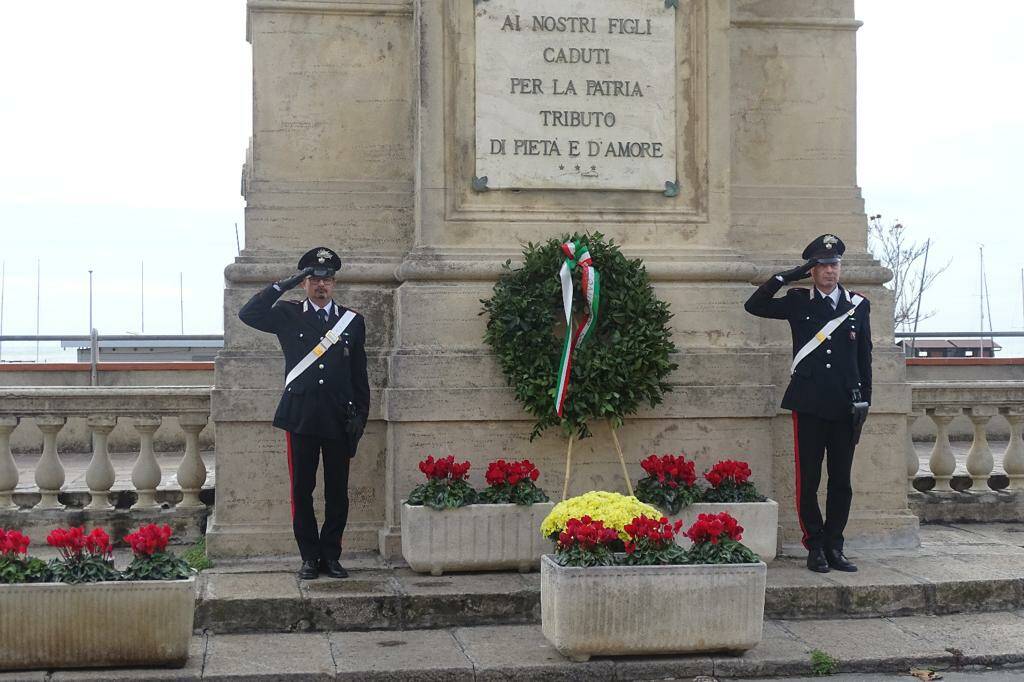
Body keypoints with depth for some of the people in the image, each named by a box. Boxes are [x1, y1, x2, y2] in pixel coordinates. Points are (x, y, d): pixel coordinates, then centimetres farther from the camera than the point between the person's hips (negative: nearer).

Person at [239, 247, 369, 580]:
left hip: (339, 420, 1)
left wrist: (360, 415, 4)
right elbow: (248, 314, -8)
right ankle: (310, 557, 11)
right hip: (301, 417, -1)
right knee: (302, 491, 2)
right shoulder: (288, 315, 7)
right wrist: (283, 285, -10)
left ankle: (331, 555, 15)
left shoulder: (353, 321, 9)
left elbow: (359, 375, 10)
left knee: (337, 491, 4)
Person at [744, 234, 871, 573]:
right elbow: (754, 306, 5)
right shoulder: (798, 302, 7)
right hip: (809, 405, -2)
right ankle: (815, 548, 7)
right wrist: (784, 277, -3)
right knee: (808, 480, -1)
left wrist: (863, 400, 6)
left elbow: (864, 357, 12)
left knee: (841, 482, 5)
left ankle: (834, 547, 14)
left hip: (845, 406, 2)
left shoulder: (859, 306, 10)